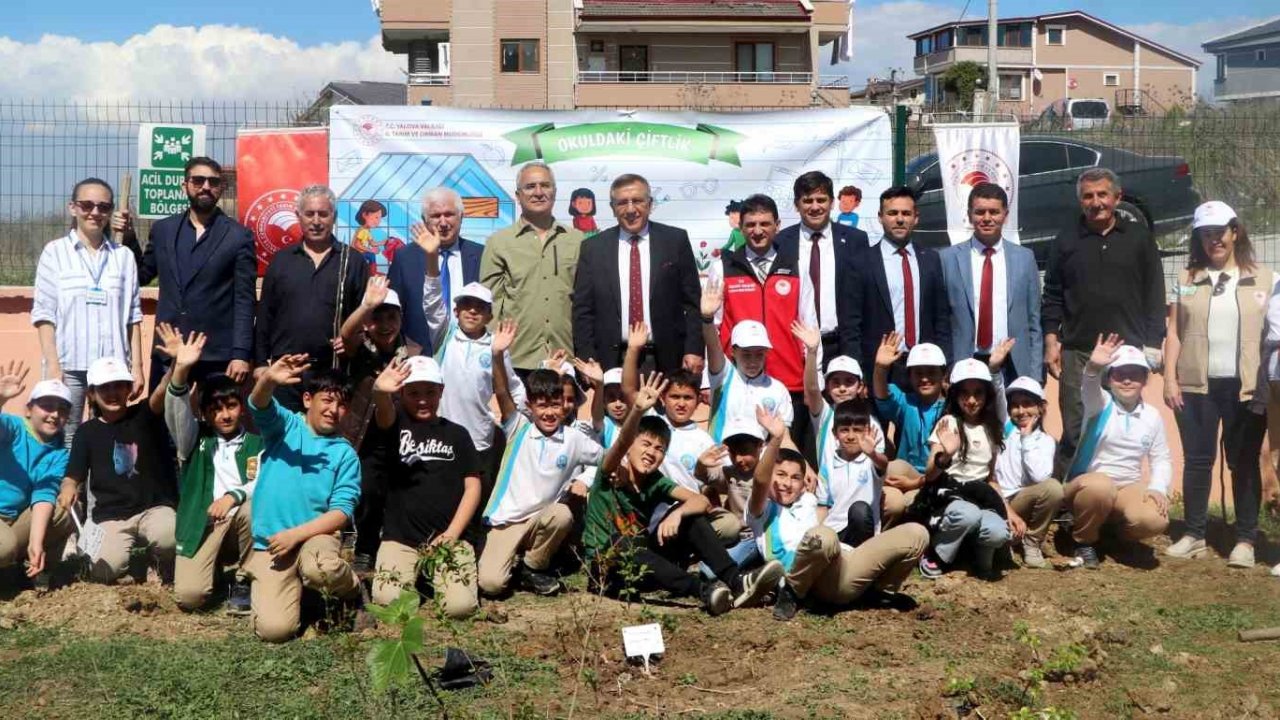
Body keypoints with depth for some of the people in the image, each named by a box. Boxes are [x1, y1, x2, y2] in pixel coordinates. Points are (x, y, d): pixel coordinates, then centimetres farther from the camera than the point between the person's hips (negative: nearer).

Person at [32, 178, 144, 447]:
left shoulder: (123, 256, 8)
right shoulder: (55, 252, 4)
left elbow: (133, 316, 9)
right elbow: (44, 314, 0)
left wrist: (137, 366, 4)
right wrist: (52, 365, -8)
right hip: (69, 365, -1)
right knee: (64, 441, 1)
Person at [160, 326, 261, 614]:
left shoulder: (257, 444, 8)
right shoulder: (195, 439, 10)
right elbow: (177, 413, -9)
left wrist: (233, 496, -26)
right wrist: (181, 369, -27)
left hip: (241, 521, 0)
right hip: (201, 522, 0)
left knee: (253, 510, -36)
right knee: (188, 596, -23)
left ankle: (242, 582, -11)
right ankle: (214, 566, 15)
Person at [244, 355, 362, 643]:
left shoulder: (345, 453, 5)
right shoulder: (284, 425, 5)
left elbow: (342, 511, -3)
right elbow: (260, 406, -17)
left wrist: (296, 534, -15)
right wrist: (268, 380, -39)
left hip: (315, 536, 0)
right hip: (270, 544, 0)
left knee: (319, 568, -38)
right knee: (274, 629, -18)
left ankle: (353, 592, -2)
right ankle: (293, 590, 17)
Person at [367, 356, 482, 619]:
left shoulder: (457, 434, 10)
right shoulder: (396, 422, 6)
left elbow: (472, 486, 5)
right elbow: (384, 411, -19)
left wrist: (452, 534, -7)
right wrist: (380, 391, -45)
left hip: (450, 536, 0)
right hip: (400, 535, 0)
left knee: (460, 606, -20)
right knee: (387, 600, -22)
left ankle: (433, 574, 15)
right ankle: (417, 575, 13)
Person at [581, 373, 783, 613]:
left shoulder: (655, 481, 0)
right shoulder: (611, 474, -11)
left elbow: (701, 501, -13)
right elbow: (622, 443, -34)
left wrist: (677, 514, -34)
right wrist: (637, 409, -53)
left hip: (641, 566, 5)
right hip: (606, 568, -5)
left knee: (690, 516, -12)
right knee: (622, 543, -39)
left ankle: (735, 581, -29)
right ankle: (704, 591, -51)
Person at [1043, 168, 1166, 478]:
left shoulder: (1139, 237, 8)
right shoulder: (1066, 240, 8)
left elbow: (1154, 295, 8)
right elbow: (1052, 296, 9)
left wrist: (1152, 345, 1)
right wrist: (1051, 341, 0)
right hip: (1077, 352, 0)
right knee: (1074, 435, 0)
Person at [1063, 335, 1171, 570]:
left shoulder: (1152, 416, 6)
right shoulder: (1100, 404, -6)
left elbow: (1161, 459, 8)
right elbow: (1089, 389, -31)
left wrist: (1158, 488, -13)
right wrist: (1093, 368, -55)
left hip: (1128, 488, 3)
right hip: (1088, 485, -3)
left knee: (1154, 520, -29)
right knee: (1100, 487, -40)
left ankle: (1115, 531, 9)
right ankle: (1084, 541, -10)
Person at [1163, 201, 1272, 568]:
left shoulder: (1264, 279, 5)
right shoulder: (1187, 279, 9)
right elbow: (1174, 332, 7)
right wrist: (1170, 378, -1)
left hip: (1245, 387, -1)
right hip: (1196, 386, 2)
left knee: (1244, 462, 3)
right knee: (1197, 460, 5)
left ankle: (1245, 540, 9)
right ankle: (1194, 535, 13)